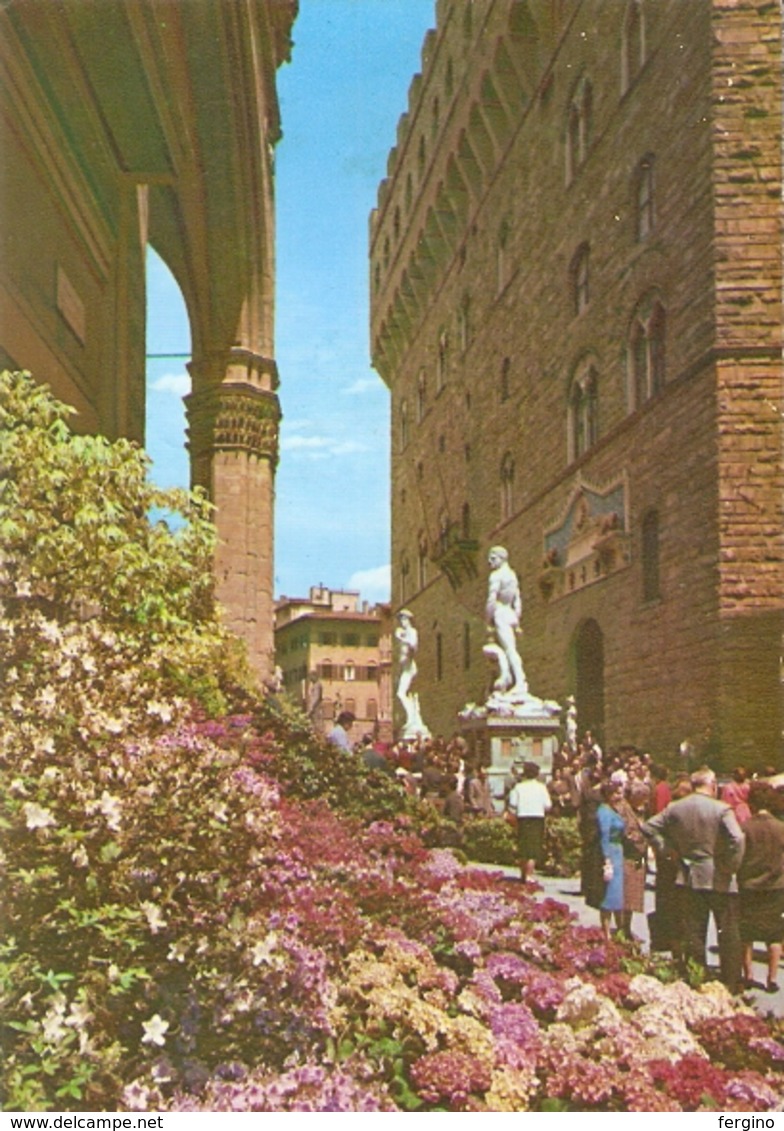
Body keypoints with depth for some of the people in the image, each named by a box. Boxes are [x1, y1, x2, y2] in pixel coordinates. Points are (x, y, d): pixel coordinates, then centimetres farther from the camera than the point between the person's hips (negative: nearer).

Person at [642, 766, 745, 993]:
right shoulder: (721, 809, -13)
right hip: (718, 879, -4)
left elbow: (648, 828, 4)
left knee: (692, 934, 12)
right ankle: (731, 986, 12)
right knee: (728, 934, 8)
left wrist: (667, 848, 5)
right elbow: (737, 839, -25)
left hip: (688, 878, 4)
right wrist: (731, 866, -12)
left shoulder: (675, 808, 1)